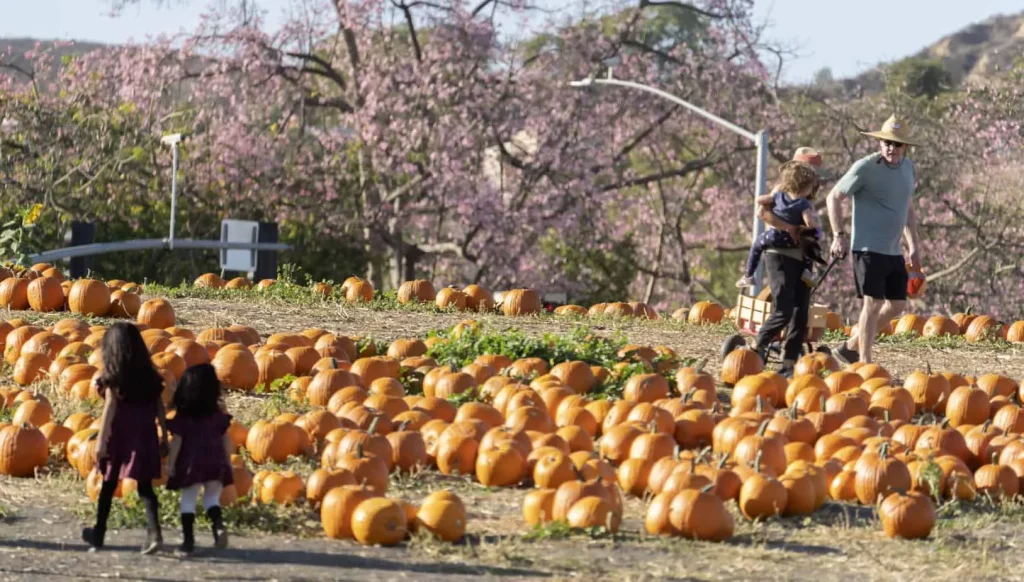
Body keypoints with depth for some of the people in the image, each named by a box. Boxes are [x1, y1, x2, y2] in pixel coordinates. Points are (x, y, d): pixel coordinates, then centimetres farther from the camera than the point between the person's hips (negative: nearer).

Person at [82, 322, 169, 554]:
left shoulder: (113, 376, -7)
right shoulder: (149, 375, 6)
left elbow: (110, 406, -13)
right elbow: (159, 407, 6)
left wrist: (101, 439, -13)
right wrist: (164, 436, 12)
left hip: (120, 435, -3)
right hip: (145, 436, 3)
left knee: (109, 484, 11)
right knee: (144, 486, 3)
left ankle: (98, 534, 23)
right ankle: (154, 532, -17)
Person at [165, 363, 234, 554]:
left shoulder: (182, 416, -6)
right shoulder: (218, 415, 3)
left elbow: (177, 441, -7)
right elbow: (226, 440, 6)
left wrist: (170, 464, -1)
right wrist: (227, 462, 15)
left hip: (190, 463, -2)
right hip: (215, 462, 2)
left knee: (188, 499, 9)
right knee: (212, 497, 13)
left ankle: (188, 539, 6)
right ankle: (219, 524, -16)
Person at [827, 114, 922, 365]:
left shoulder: (907, 167, 11)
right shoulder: (865, 167, -11)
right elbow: (834, 198, -5)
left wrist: (913, 244, 18)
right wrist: (839, 236, -12)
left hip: (894, 252, 7)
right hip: (869, 249, -7)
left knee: (897, 305, 8)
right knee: (873, 304, -9)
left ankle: (850, 347, 20)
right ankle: (864, 363, -3)